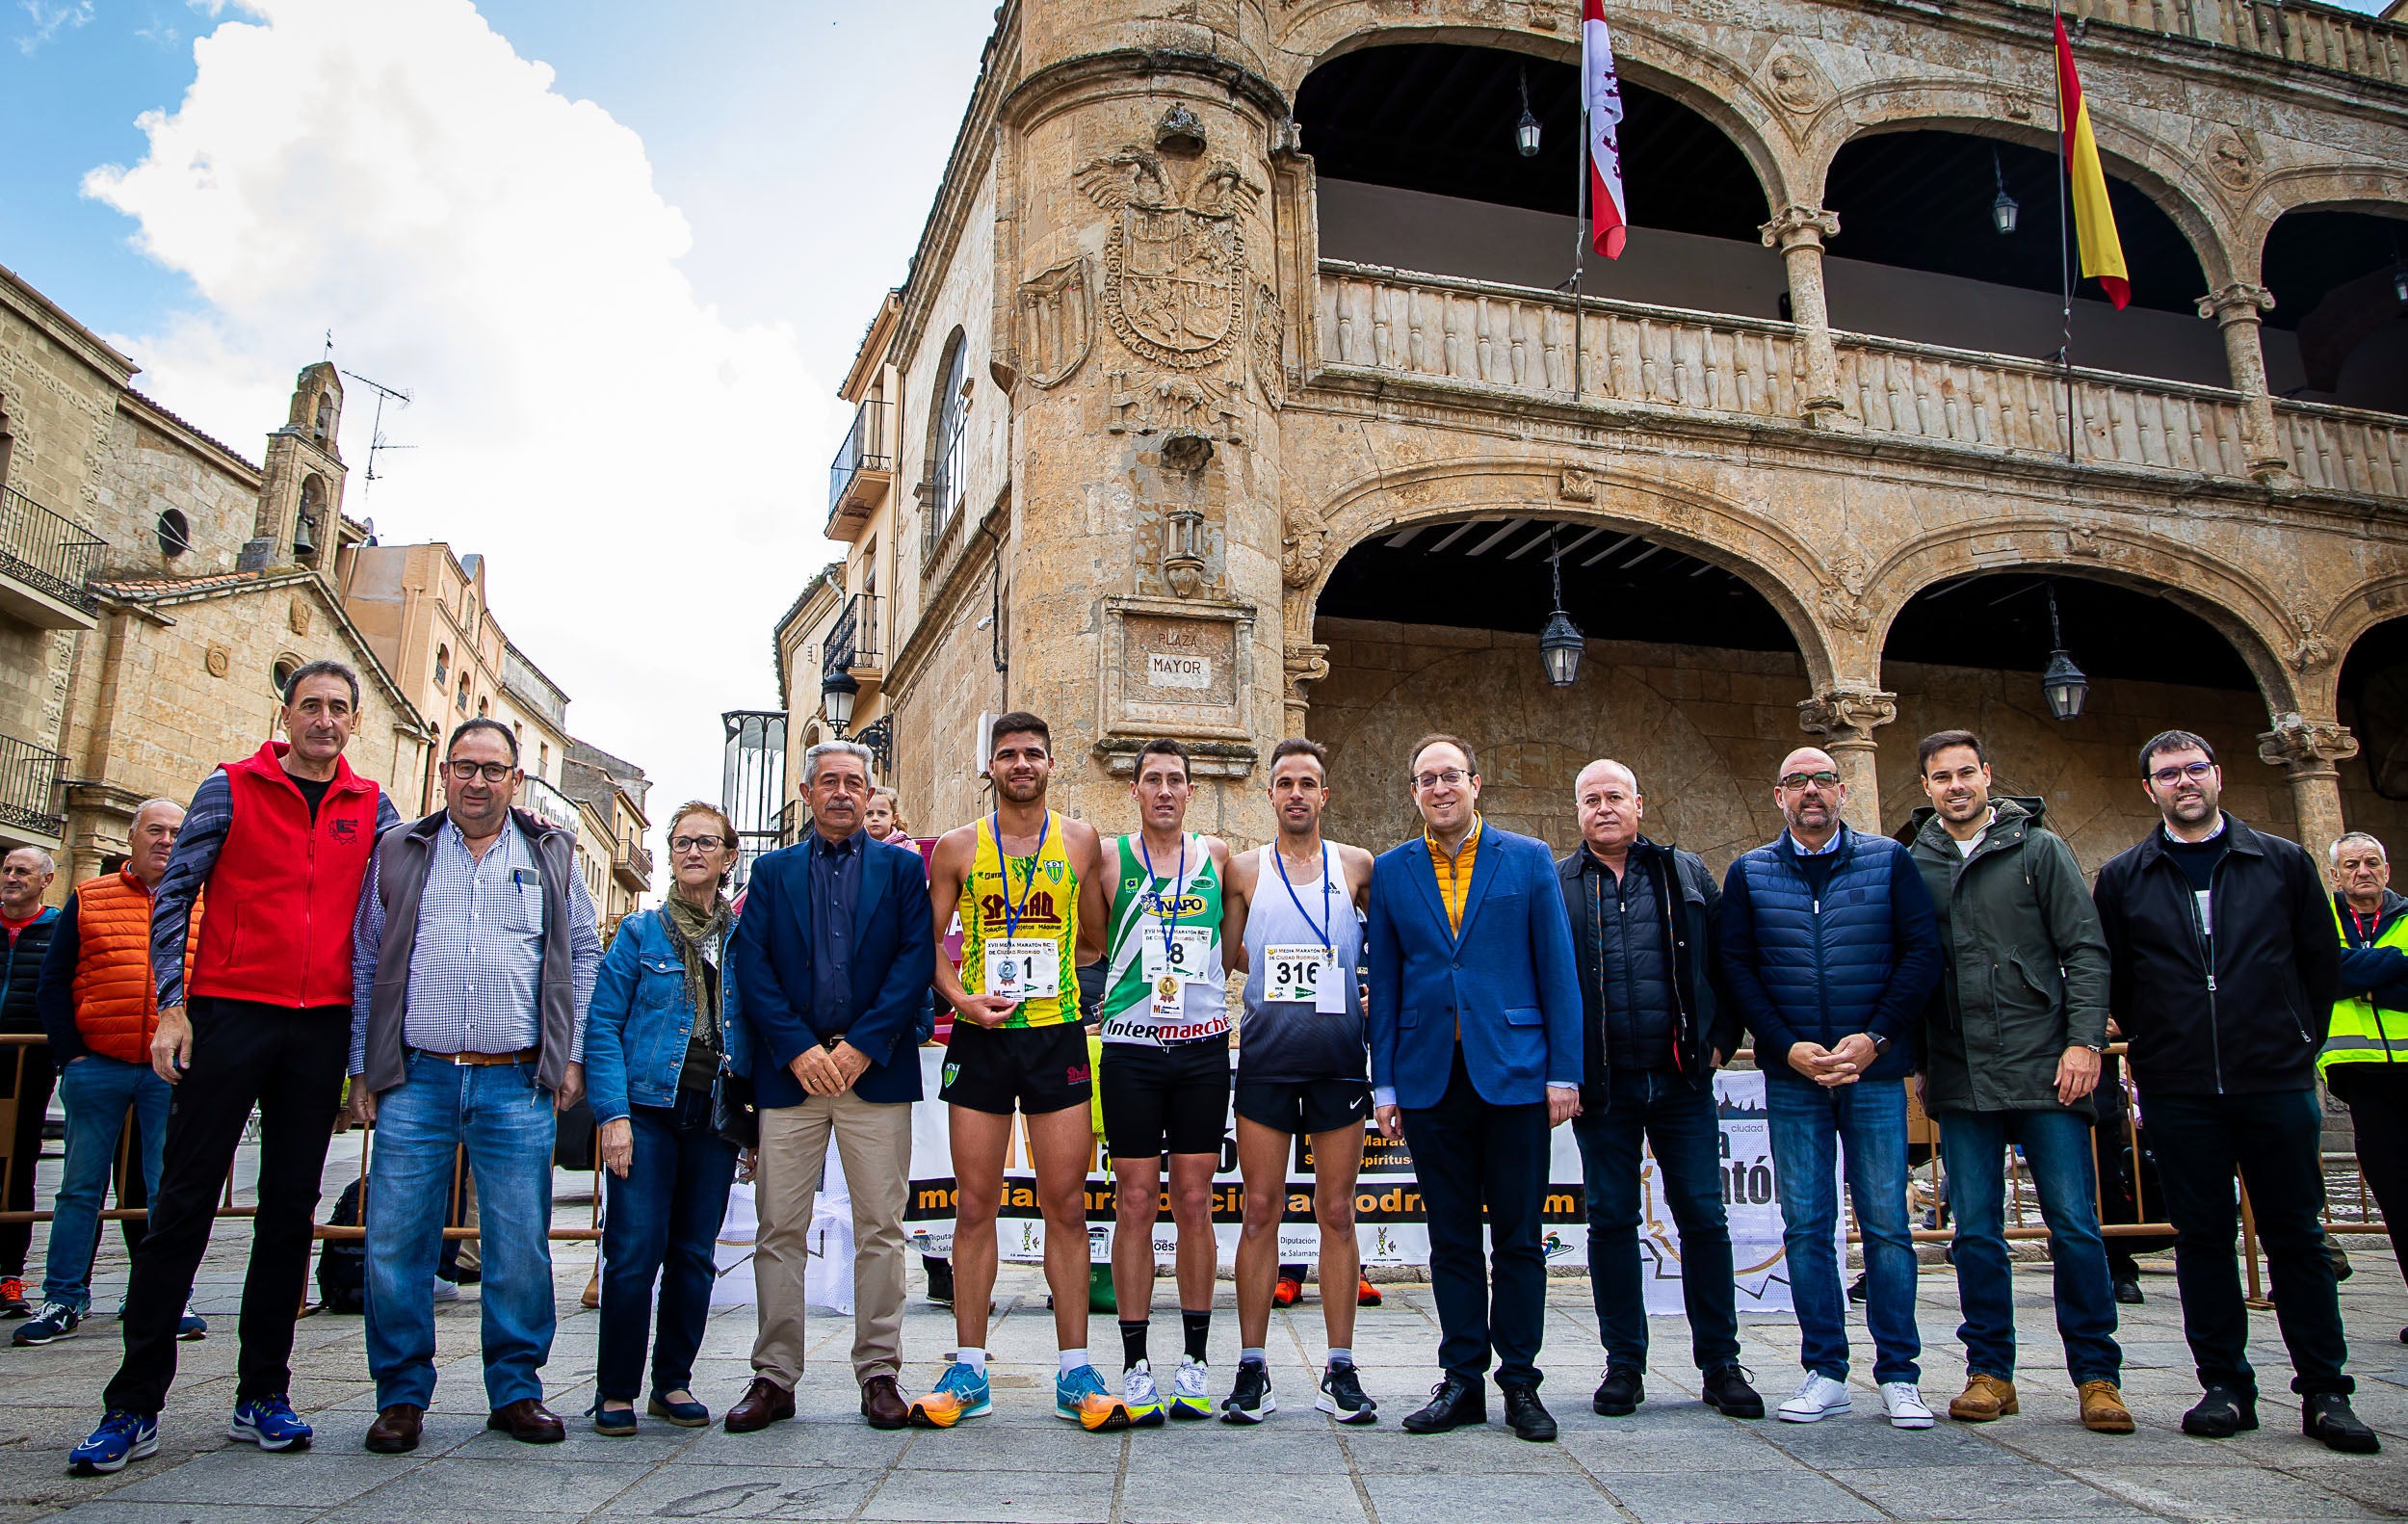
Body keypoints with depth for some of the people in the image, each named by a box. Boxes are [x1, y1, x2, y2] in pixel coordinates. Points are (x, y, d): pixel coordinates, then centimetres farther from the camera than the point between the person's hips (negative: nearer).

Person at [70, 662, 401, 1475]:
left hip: (322, 1025, 3)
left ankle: (263, 1394, 15)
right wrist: (172, 1005, -7)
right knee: (184, 1203, -1)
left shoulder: (370, 806, 10)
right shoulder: (231, 789, 3)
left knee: (290, 1210, 7)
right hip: (231, 1011, -2)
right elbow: (173, 896, 1)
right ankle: (134, 1404, 7)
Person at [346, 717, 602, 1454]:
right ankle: (402, 1394, 17)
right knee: (396, 1241, 1)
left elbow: (583, 956, 12)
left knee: (521, 1245, 2)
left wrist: (573, 1056, 4)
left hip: (517, 1084, 0)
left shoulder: (551, 856, 10)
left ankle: (515, 1389, 17)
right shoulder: (401, 853, 11)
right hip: (416, 1078, 1)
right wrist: (363, 1068, 5)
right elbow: (366, 962, 11)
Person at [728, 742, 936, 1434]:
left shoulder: (901, 867, 11)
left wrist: (862, 1046, -11)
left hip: (875, 1067, -1)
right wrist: (798, 1048, -9)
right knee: (779, 1229, 2)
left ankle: (879, 1375, 9)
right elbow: (752, 965, 4)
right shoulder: (772, 871, 15)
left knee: (880, 1228, 0)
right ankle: (774, 1377, 12)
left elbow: (917, 958, -1)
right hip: (790, 1068, 1)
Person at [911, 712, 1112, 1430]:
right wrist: (961, 998, -9)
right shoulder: (957, 847, 5)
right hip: (980, 1039, 0)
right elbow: (928, 943, 5)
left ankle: (1075, 1374, 9)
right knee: (975, 1205, 4)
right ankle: (969, 1370, 13)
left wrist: (1055, 973, 1)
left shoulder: (1080, 841, 7)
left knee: (1066, 1206, 1)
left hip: (1058, 1036, 0)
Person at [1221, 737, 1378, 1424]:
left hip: (1340, 1056, 0)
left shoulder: (1357, 866, 7)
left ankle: (1340, 1370, 11)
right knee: (1261, 1210, 0)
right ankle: (1252, 1369, 8)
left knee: (1336, 1213, 3)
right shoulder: (1244, 869, 7)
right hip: (1266, 1055, 0)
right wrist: (1288, 977, 9)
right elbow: (1230, 955, 14)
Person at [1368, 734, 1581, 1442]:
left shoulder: (1529, 859, 4)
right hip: (1430, 1078, 2)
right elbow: (1384, 982, 8)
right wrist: (1384, 1083, 4)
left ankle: (1520, 1382, 18)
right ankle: (1463, 1379, 20)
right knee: (1451, 1238, 9)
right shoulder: (1390, 871, 8)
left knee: (1518, 1237, 5)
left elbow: (1558, 970, 2)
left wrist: (1564, 1070, -3)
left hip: (1513, 1072, -1)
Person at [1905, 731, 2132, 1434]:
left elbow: (2085, 950, 0)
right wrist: (1909, 1052, 4)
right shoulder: (1912, 864, 8)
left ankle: (2096, 1375, 13)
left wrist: (2084, 1040, -10)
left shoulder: (2039, 849, 3)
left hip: (2044, 1067, -2)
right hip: (1959, 1078, 2)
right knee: (1976, 1232, 7)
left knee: (2075, 1224, 1)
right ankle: (1990, 1371, 17)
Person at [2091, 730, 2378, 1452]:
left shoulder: (2284, 863, 6)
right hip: (2177, 1091, 0)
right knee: (2202, 1238, 5)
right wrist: (2158, 1043, 9)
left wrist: (2296, 1042, 8)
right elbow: (2110, 979, 10)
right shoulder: (2122, 878, 5)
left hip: (2277, 1082, 0)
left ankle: (2325, 1391, 14)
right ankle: (2225, 1385, 14)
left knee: (2297, 1235, 4)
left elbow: (2323, 962, 10)